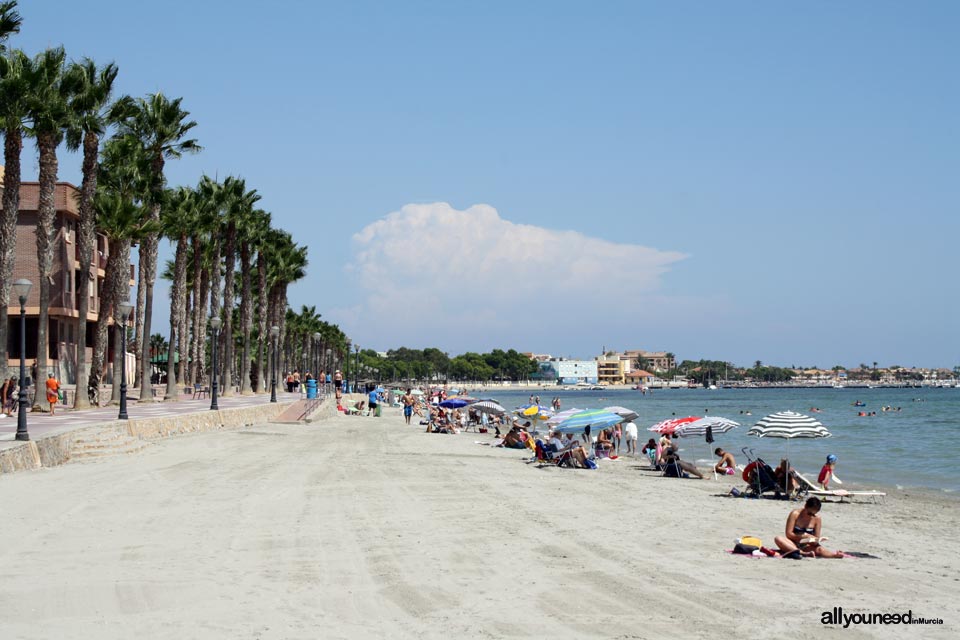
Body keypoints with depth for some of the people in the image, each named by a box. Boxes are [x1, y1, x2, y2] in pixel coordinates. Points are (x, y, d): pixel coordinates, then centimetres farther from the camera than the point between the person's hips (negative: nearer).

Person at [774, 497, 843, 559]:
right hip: (793, 545, -1)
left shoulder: (817, 518, -1)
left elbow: (816, 538, 2)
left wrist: (814, 541, -22)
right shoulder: (795, 514, -7)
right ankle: (804, 553, -48)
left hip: (806, 546, 1)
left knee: (819, 549, -32)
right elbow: (788, 534, -10)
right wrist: (804, 536, -20)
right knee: (778, 539, -33)